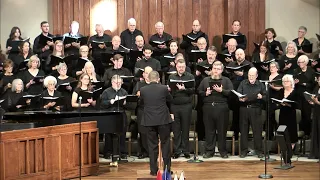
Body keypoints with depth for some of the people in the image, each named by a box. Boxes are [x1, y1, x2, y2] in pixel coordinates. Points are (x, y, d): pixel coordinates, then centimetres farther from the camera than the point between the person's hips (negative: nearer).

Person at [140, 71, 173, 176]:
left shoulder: (143, 90, -5)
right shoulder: (164, 88, -8)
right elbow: (169, 99, 9)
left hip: (150, 121, 1)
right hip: (163, 120, -1)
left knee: (152, 145, 8)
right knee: (165, 144, 10)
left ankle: (153, 170, 11)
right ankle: (167, 169, 13)